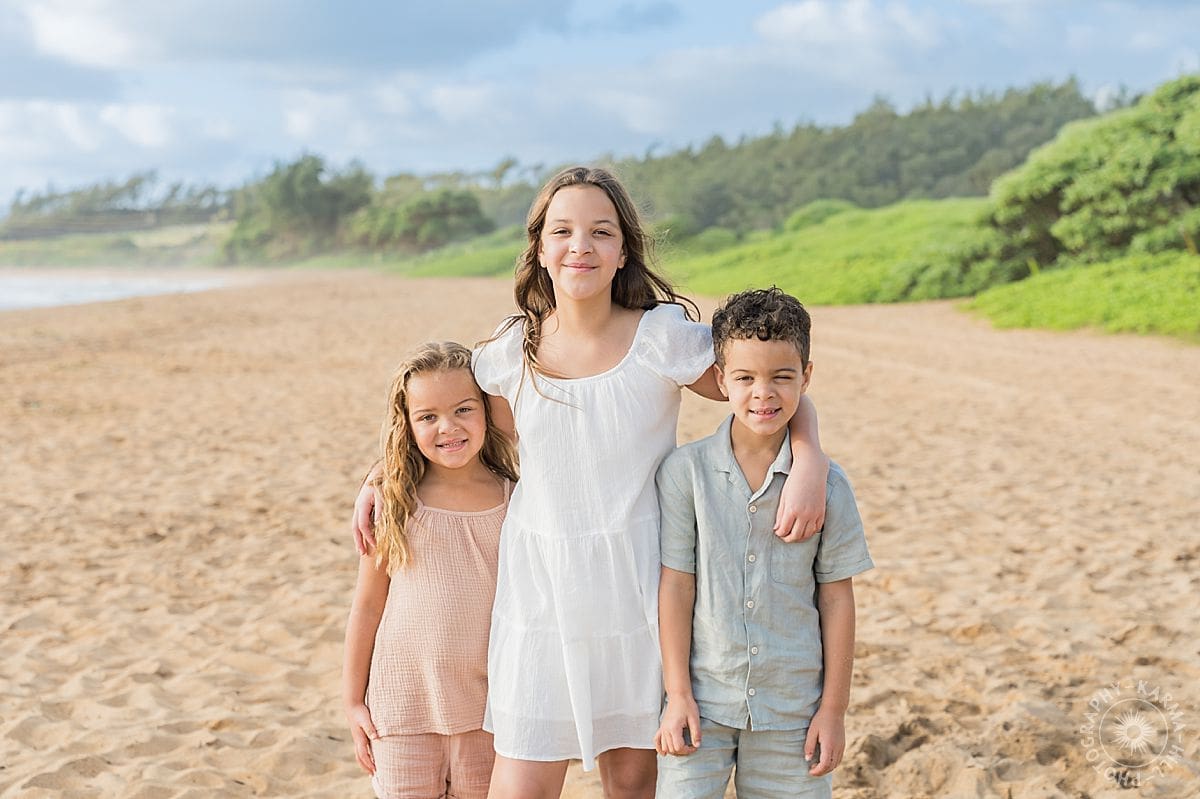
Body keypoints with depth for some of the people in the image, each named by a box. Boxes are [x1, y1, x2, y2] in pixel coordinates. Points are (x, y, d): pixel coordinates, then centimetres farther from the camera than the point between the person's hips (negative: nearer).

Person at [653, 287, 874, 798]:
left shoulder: (827, 484, -3)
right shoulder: (685, 471, -6)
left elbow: (836, 597, 1)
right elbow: (675, 585, -4)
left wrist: (834, 708, 1)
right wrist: (678, 694, -5)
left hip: (792, 710, 1)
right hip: (702, 702, -1)